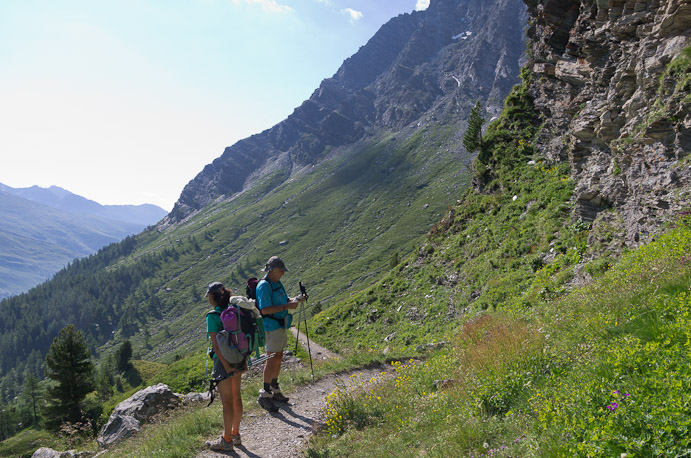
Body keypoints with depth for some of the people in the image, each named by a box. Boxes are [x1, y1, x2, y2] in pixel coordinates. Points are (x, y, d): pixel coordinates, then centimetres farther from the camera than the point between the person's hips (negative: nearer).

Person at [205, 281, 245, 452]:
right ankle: (235, 434, 32)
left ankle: (227, 440, 17)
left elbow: (215, 344, -20)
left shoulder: (213, 316, -15)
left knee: (227, 401, 4)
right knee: (236, 396, 18)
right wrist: (244, 360, 10)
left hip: (223, 360, -7)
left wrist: (226, 367, -19)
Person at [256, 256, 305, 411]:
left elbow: (284, 300, 21)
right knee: (272, 359, -8)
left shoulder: (277, 283, 12)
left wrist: (296, 300, 0)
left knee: (278, 358, 14)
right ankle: (264, 396, -1)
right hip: (271, 327, -9)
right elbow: (264, 310, -25)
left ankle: (274, 390, 25)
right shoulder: (264, 286, -18)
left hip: (281, 325, 9)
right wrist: (286, 307, -25)